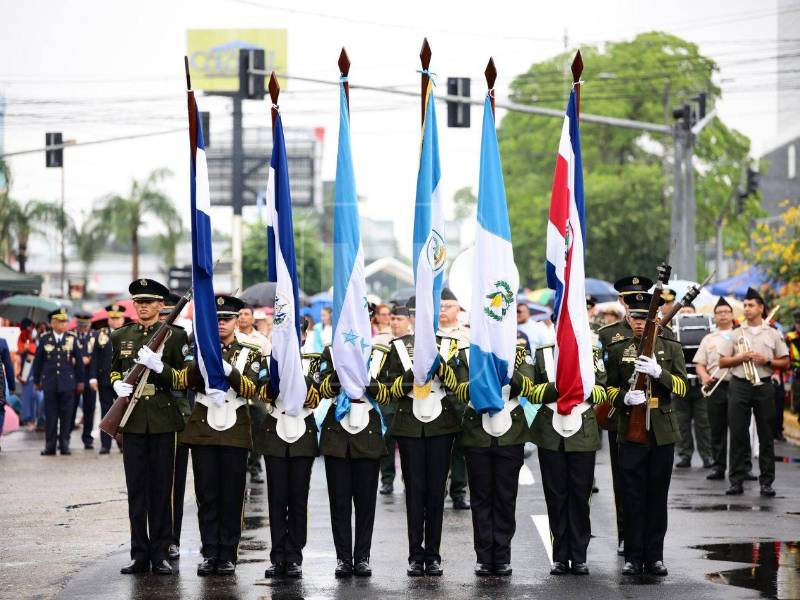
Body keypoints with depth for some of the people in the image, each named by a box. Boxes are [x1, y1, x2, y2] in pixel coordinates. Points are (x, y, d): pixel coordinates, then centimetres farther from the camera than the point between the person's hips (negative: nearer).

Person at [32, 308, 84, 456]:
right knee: (50, 415, 1)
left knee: (66, 415, 1)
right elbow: (38, 361, 10)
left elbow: (79, 360, 9)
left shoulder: (72, 338, 4)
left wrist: (80, 381, 8)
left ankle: (64, 445, 7)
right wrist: (36, 381, 12)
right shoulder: (44, 339, 3)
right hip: (49, 383, 0)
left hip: (67, 383, 0)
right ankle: (50, 445, 7)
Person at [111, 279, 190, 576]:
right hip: (132, 419, 3)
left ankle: (160, 555, 6)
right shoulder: (121, 336, 11)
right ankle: (140, 554, 9)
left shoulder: (175, 336, 1)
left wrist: (159, 366, -18)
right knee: (136, 487, 4)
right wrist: (117, 384, 2)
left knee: (161, 487, 1)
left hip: (163, 419, -3)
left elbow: (185, 378, -2)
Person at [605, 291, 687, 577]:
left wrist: (657, 372, -21)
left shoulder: (671, 348, 5)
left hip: (662, 432, 0)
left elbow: (681, 386, -4)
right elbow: (610, 388, 7)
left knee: (657, 496, 5)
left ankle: (655, 557, 12)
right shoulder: (616, 350, 6)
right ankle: (633, 557, 6)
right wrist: (625, 398, -15)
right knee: (632, 497, -1)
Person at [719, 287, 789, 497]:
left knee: (766, 435, 1)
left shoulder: (773, 334, 8)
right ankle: (736, 481, 2)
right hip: (739, 385, 1)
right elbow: (723, 362, 9)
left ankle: (766, 482, 5)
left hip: (763, 385, -1)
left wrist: (767, 361, -9)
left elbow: (785, 362, 8)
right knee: (738, 434, -1)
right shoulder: (736, 334, 10)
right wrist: (741, 358, -8)